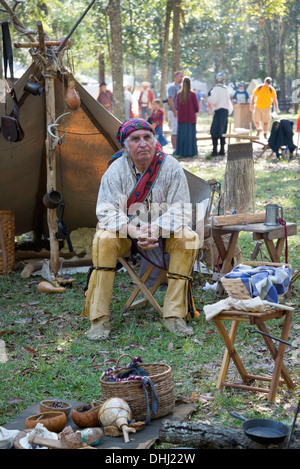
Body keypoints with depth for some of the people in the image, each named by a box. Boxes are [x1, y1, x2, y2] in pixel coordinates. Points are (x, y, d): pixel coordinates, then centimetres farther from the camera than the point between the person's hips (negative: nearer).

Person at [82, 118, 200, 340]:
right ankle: (99, 318, -25)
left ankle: (174, 314, -21)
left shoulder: (170, 166, -11)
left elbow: (180, 209, -13)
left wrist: (157, 228, -32)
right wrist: (132, 230, -34)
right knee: (104, 239, -32)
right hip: (125, 232, -1)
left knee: (188, 238, -28)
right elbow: (107, 211, -15)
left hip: (162, 232, 1)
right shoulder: (116, 169, -12)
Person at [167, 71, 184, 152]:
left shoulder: (180, 87, 19)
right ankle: (175, 149, -6)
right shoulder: (173, 87, -9)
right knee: (175, 131, -7)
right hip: (175, 111, -9)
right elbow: (170, 100, -18)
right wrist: (175, 112, -21)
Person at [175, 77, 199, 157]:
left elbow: (177, 106, 7)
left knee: (181, 134, 7)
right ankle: (190, 152, 2)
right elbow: (197, 107, -5)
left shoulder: (179, 94, 0)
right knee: (190, 134, 2)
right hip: (191, 118, -3)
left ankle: (181, 151, 7)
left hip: (181, 118, 3)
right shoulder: (193, 94, -9)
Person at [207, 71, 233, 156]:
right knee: (222, 131, 13)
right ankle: (222, 150, 14)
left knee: (214, 131, -7)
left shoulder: (216, 88, -11)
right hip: (226, 110, 8)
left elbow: (213, 101, -15)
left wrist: (209, 96, 0)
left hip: (219, 111, -8)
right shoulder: (226, 89, 14)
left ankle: (215, 150, -13)